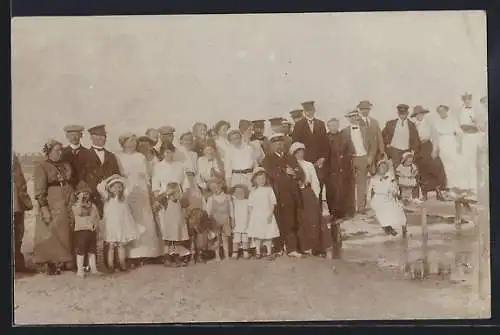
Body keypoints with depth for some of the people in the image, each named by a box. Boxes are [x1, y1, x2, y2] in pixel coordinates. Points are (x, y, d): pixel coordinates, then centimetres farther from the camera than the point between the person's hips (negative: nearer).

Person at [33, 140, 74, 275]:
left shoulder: (66, 165, 14)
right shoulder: (41, 167, -4)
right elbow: (39, 190, -10)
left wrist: (73, 203, 13)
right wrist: (44, 208, -18)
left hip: (66, 206, 6)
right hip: (51, 206, -5)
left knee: (64, 234, 5)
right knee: (49, 234, -3)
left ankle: (60, 262, 11)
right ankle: (48, 264, 3)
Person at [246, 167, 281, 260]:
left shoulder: (269, 189, 0)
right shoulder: (253, 191, 5)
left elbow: (273, 203, -2)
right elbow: (250, 205, 7)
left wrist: (270, 213, -11)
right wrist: (251, 215, 0)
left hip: (267, 216, -1)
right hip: (256, 217, 1)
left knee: (268, 234, 1)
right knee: (257, 234, 6)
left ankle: (269, 252, 10)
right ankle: (258, 251, 18)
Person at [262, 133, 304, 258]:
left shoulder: (291, 158, 20)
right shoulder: (268, 159, 8)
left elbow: (301, 174, 10)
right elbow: (271, 173, -10)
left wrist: (293, 173, -9)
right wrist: (285, 172, -10)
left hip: (291, 195, 3)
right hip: (277, 195, -3)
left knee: (291, 223, 0)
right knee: (279, 222, -1)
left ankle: (291, 249, 1)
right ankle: (278, 249, 8)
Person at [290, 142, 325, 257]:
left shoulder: (309, 165, 8)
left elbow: (315, 182, 8)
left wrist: (316, 196, 3)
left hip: (309, 194, 1)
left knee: (314, 221, -3)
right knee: (301, 221, 1)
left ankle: (316, 248, 3)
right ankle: (305, 247, 8)